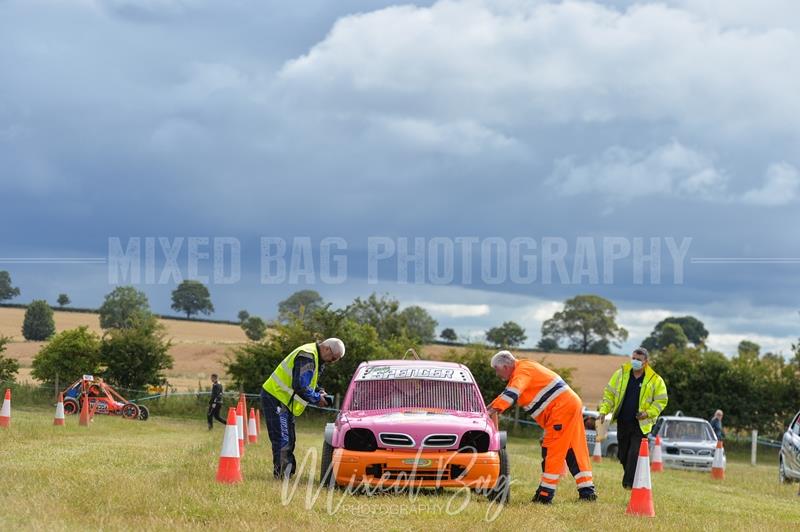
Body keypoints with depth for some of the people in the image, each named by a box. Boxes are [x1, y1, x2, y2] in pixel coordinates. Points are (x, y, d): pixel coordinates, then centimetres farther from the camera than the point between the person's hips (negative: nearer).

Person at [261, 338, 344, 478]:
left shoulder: (315, 358, 13)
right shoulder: (307, 357, -21)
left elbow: (307, 383, 22)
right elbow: (300, 387, -25)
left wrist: (319, 392, 4)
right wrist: (317, 398, -12)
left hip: (284, 401, 11)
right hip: (274, 397, -11)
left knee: (288, 440, 10)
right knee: (282, 440, -14)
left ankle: (286, 473, 14)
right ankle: (281, 474, -15)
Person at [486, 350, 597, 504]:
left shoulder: (522, 370, -12)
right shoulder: (523, 369, 20)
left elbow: (512, 392, -29)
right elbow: (509, 392, 32)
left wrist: (495, 409, -37)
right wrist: (492, 405, 25)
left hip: (561, 407, -10)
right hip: (572, 404, 10)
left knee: (552, 451, -9)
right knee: (574, 451, 11)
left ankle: (545, 494, -10)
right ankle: (587, 491, 14)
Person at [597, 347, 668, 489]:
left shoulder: (655, 380, -4)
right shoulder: (620, 374, 4)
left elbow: (661, 401, 0)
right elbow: (609, 393, 8)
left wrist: (648, 413, -16)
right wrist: (604, 411, -3)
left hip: (641, 424, -3)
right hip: (622, 422, 4)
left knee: (635, 454, -11)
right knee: (622, 454, 12)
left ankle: (630, 483, -7)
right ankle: (629, 476, 32)